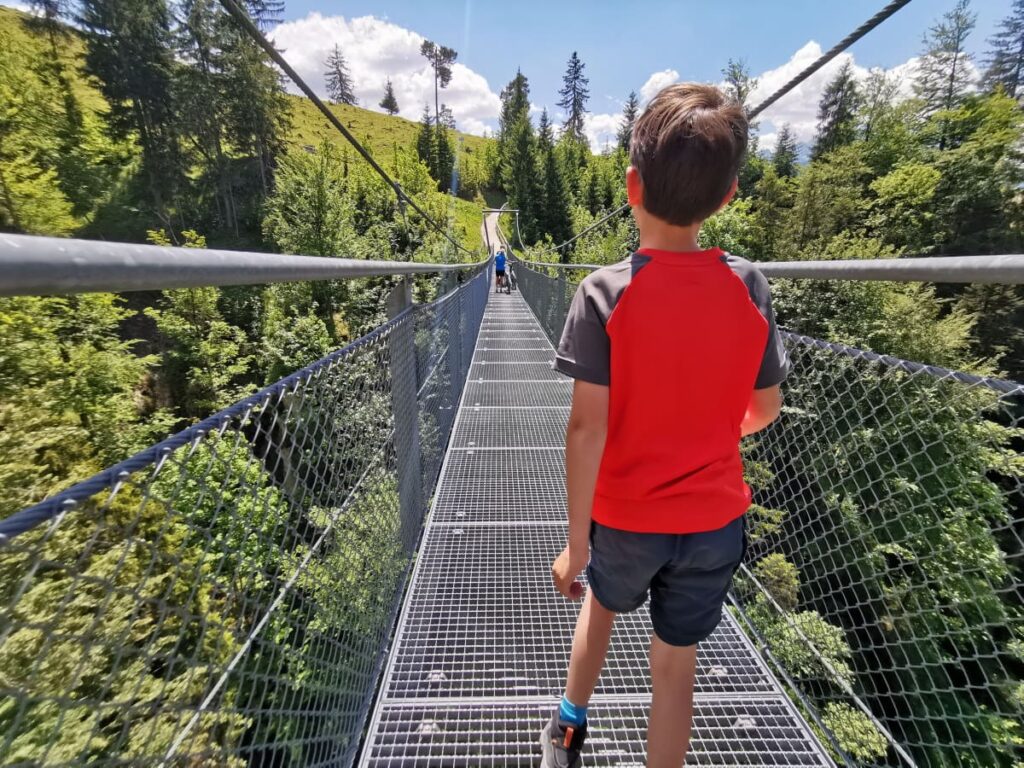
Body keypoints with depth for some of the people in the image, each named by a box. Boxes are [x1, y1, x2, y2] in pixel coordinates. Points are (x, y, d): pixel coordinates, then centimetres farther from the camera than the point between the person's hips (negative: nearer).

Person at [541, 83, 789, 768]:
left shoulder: (605, 293, -19)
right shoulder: (750, 287, -9)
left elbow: (587, 428, -21)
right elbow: (765, 410, 0)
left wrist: (575, 543, -11)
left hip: (624, 517, -1)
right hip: (715, 519, 2)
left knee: (600, 605, 30)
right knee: (677, 665, 20)